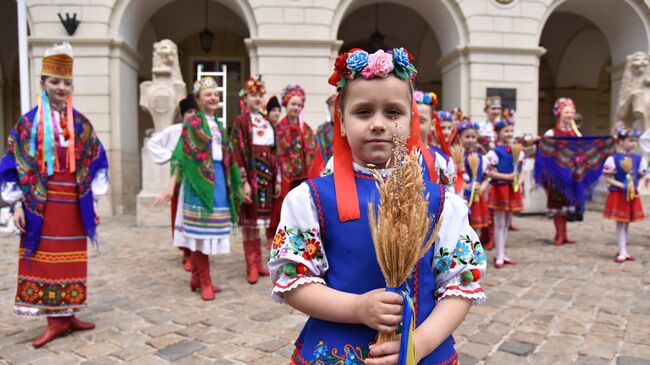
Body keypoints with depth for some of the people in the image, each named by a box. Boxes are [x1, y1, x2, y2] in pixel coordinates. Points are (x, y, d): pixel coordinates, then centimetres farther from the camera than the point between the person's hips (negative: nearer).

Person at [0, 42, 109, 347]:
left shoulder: (81, 123, 7)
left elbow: (94, 164, 9)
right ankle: (56, 320, 11)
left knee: (71, 260, 7)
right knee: (45, 260, 2)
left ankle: (68, 315, 19)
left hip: (74, 202, 2)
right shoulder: (28, 122, 1)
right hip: (41, 202, -2)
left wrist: (94, 202, 5)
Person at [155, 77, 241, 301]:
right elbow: (181, 156, -9)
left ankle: (197, 278, 19)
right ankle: (204, 282, 5)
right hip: (199, 182, -7)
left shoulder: (219, 125, 16)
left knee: (208, 231, 9)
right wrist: (171, 186, -15)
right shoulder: (192, 123, -4)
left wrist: (235, 185, 22)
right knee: (200, 231, -3)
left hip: (218, 181, 7)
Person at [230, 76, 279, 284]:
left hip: (266, 175, 6)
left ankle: (258, 264, 18)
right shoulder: (241, 121, -3)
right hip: (251, 174, -6)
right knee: (250, 222, -1)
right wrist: (244, 182, -16)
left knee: (258, 220, 10)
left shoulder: (267, 123, 16)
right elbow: (238, 152, -10)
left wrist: (277, 179, 11)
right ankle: (252, 267, 7)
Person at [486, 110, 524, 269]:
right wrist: (508, 177, -22)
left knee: (507, 223, 12)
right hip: (500, 189, -6)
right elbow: (491, 173, -13)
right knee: (499, 224, -2)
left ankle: (502, 254, 21)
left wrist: (519, 182, -5)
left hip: (513, 189, 6)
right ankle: (499, 256, 5)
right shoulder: (494, 152, -10)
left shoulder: (517, 151, 9)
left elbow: (521, 170, 13)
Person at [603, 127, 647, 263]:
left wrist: (645, 179, -7)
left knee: (626, 223, 12)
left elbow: (641, 176, 13)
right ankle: (622, 252, 5)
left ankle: (623, 251, 21)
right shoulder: (613, 159, -11)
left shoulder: (639, 159, 4)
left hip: (633, 195, 5)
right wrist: (621, 185, -20)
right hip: (618, 195, -5)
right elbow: (607, 178, -12)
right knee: (620, 223, -1)